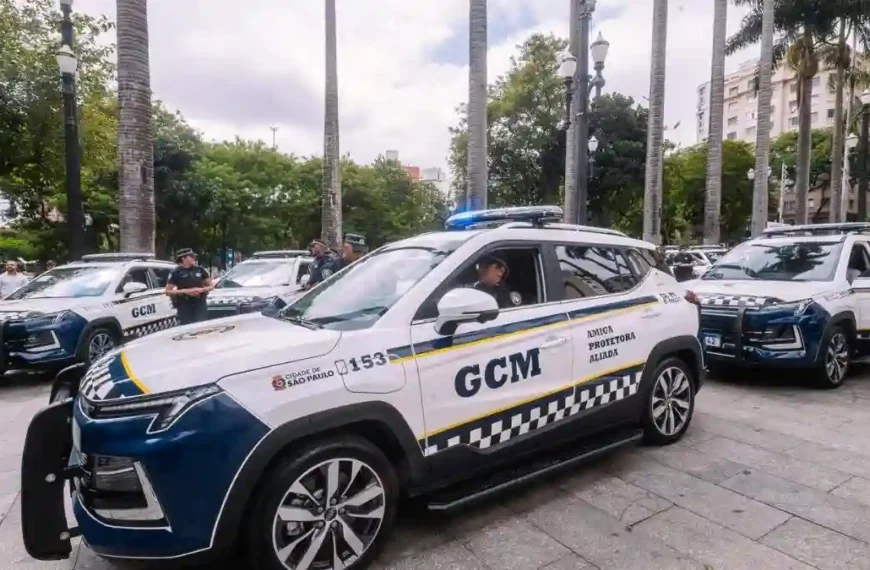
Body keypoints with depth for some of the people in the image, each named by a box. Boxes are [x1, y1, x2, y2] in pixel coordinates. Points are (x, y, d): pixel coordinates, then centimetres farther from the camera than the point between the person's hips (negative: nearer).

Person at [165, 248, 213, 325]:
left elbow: (211, 286, 12)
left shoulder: (200, 270, 6)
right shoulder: (176, 272, -2)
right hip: (184, 306, -2)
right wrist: (185, 291, -15)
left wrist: (202, 289, -8)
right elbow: (168, 291, -3)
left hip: (200, 304, 2)